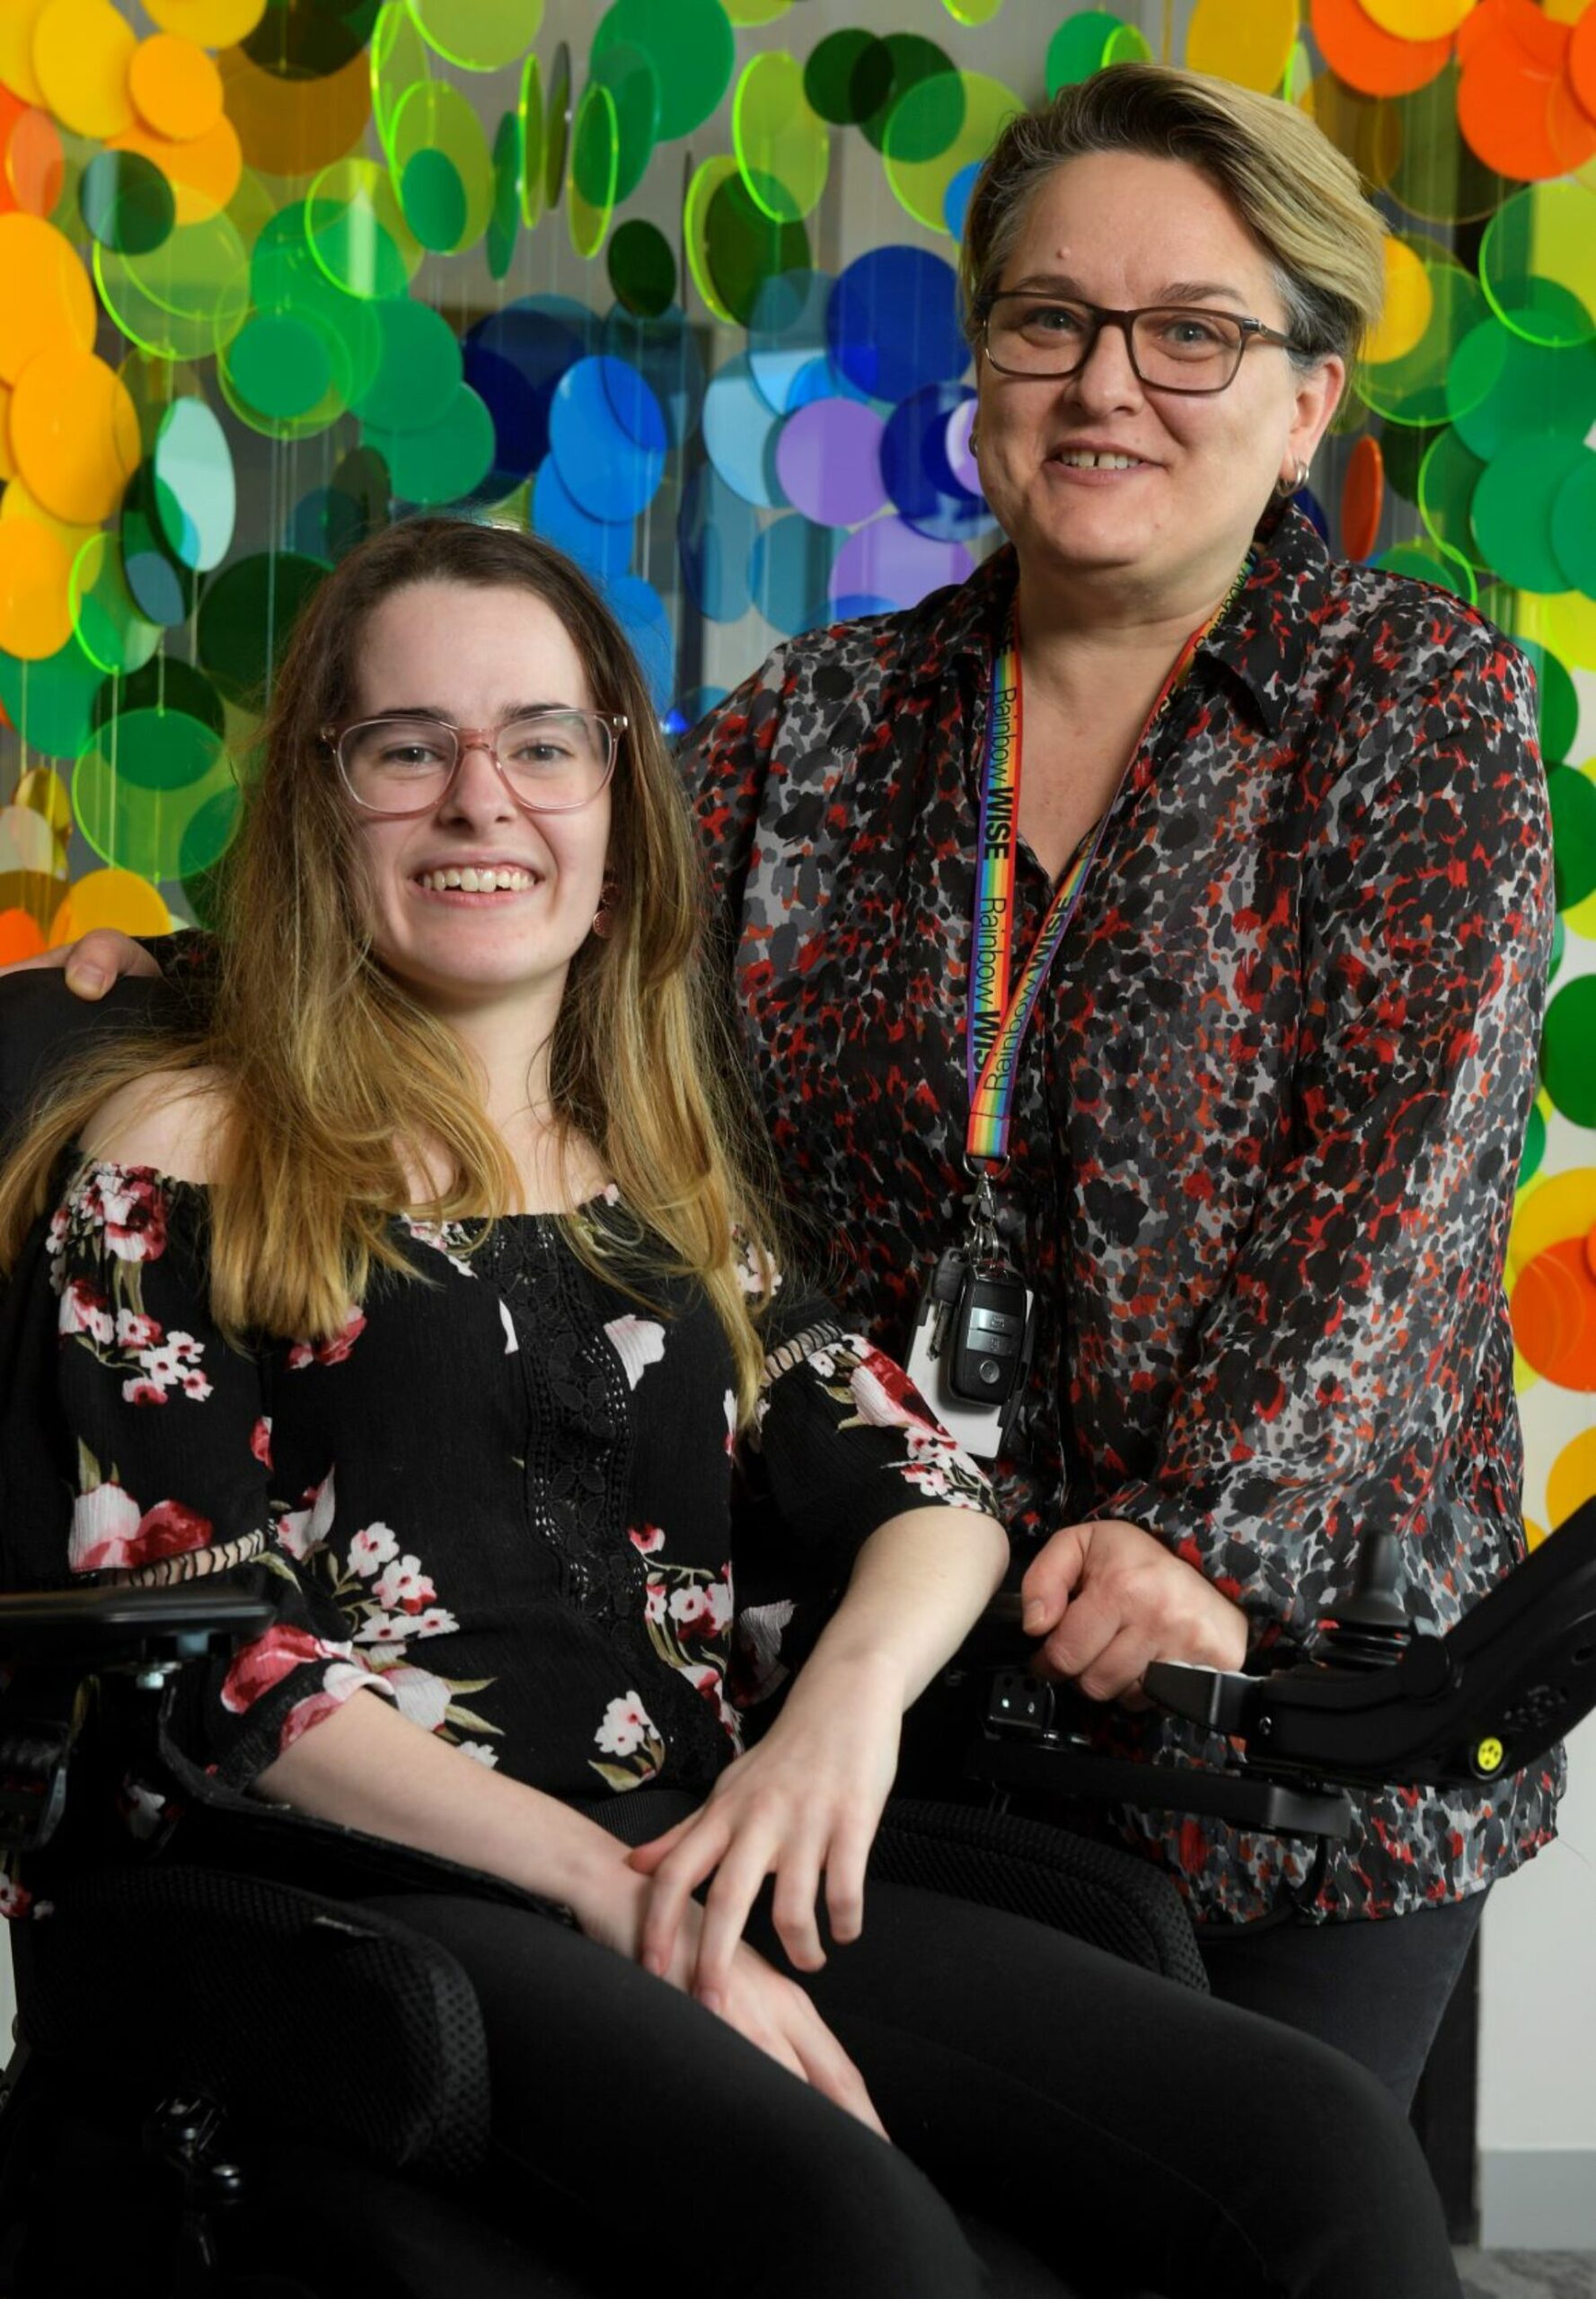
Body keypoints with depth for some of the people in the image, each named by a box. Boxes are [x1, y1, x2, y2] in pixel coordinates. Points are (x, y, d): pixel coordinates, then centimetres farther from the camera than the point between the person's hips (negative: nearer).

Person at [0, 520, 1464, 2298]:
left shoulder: (674, 1182, 25)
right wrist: (598, 1880, -13)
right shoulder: (177, 1162, 7)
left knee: (1327, 2152, -21)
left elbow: (924, 1486, 16)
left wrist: (853, 1689, -10)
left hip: (701, 1877, 5)